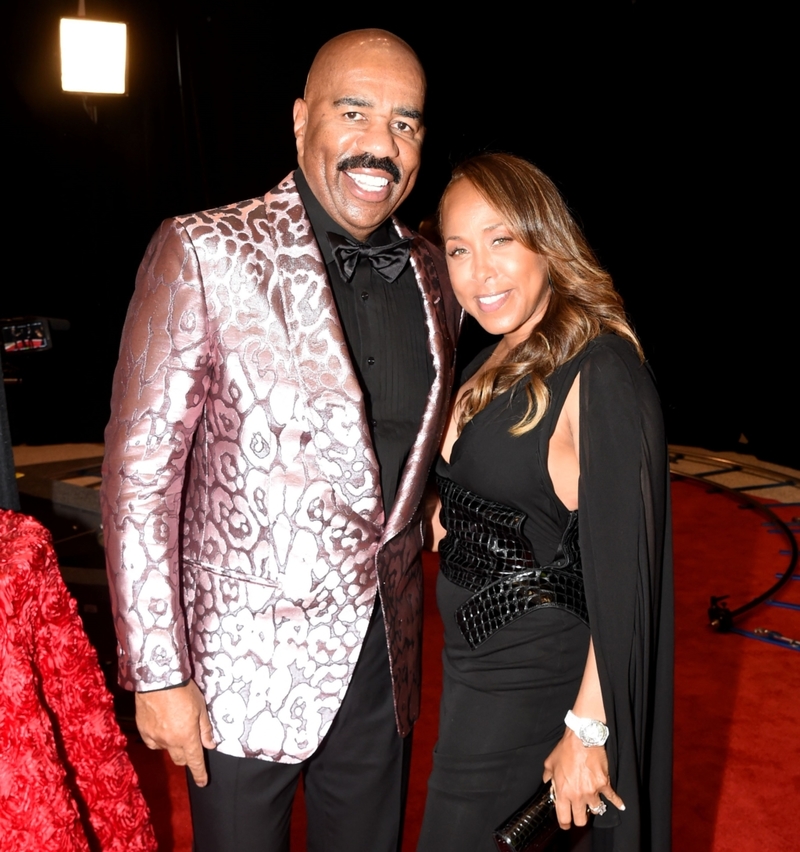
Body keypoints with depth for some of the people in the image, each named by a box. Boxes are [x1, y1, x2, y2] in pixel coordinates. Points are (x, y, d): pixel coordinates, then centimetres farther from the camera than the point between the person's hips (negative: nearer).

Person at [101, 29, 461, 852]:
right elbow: (139, 472, -13)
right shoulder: (204, 253, -14)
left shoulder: (433, 274, 2)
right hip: (247, 664, -4)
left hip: (383, 656, 5)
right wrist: (158, 673, -13)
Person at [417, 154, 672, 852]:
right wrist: (447, 514, 0)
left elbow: (626, 563, -24)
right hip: (475, 656, 9)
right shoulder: (498, 360, 5)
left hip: (534, 679, -8)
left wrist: (588, 731, -22)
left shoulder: (600, 371, -23)